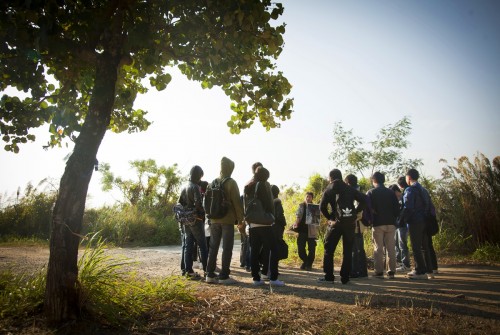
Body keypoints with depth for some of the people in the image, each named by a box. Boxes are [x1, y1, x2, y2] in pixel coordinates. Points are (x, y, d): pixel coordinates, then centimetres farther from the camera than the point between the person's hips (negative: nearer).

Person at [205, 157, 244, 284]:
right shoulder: (231, 182, -8)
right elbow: (237, 203, -11)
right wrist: (240, 220, -7)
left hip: (214, 220, 6)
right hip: (227, 220, -6)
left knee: (213, 247, 11)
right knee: (227, 248, 0)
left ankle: (210, 274, 14)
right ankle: (224, 276, 0)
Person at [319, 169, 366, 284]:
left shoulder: (330, 189, 3)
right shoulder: (349, 189, 12)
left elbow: (322, 206, -5)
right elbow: (363, 200, 3)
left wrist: (329, 217, 7)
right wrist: (355, 212, 6)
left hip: (336, 222, -3)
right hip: (350, 222, 3)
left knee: (329, 249, 6)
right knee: (348, 251, 9)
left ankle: (329, 276, 4)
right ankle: (345, 278, 10)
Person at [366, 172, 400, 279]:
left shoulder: (371, 193, -2)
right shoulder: (391, 192, 8)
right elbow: (397, 208, 6)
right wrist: (394, 220, 14)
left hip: (377, 224, -3)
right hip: (390, 223, 3)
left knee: (378, 248, 2)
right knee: (391, 248, 7)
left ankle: (379, 271, 2)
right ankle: (391, 271, 8)